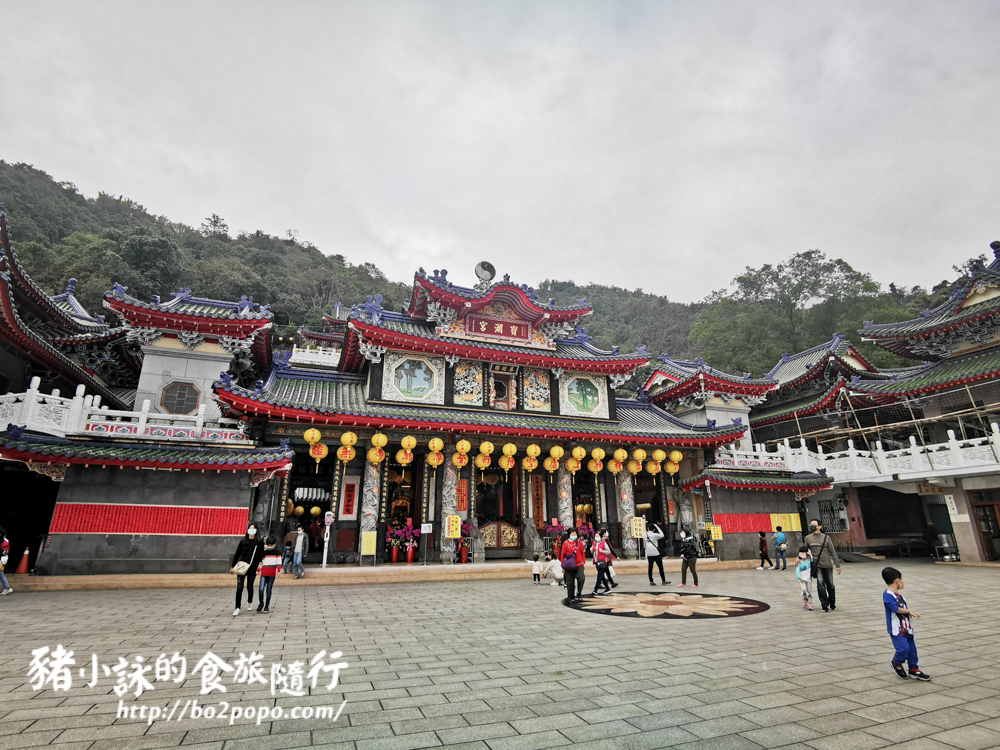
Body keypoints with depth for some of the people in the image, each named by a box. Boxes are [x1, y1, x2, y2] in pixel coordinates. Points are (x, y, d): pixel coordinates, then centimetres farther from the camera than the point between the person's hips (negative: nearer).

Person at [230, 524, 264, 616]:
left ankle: (250, 602, 36)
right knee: (239, 588, -5)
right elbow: (237, 554, 8)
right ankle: (238, 608, 5)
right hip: (242, 567, 1)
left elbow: (261, 555, 3)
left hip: (253, 568, 0)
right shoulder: (243, 541, 2)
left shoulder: (259, 542, -1)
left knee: (250, 587, 9)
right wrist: (233, 566, 9)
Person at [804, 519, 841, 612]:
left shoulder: (826, 537, 3)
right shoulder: (808, 538, 5)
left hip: (828, 565, 1)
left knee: (830, 585, 10)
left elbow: (833, 552, 4)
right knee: (821, 586, -9)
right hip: (817, 566, -1)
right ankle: (825, 605, 0)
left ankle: (832, 604, 29)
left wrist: (837, 565, 2)